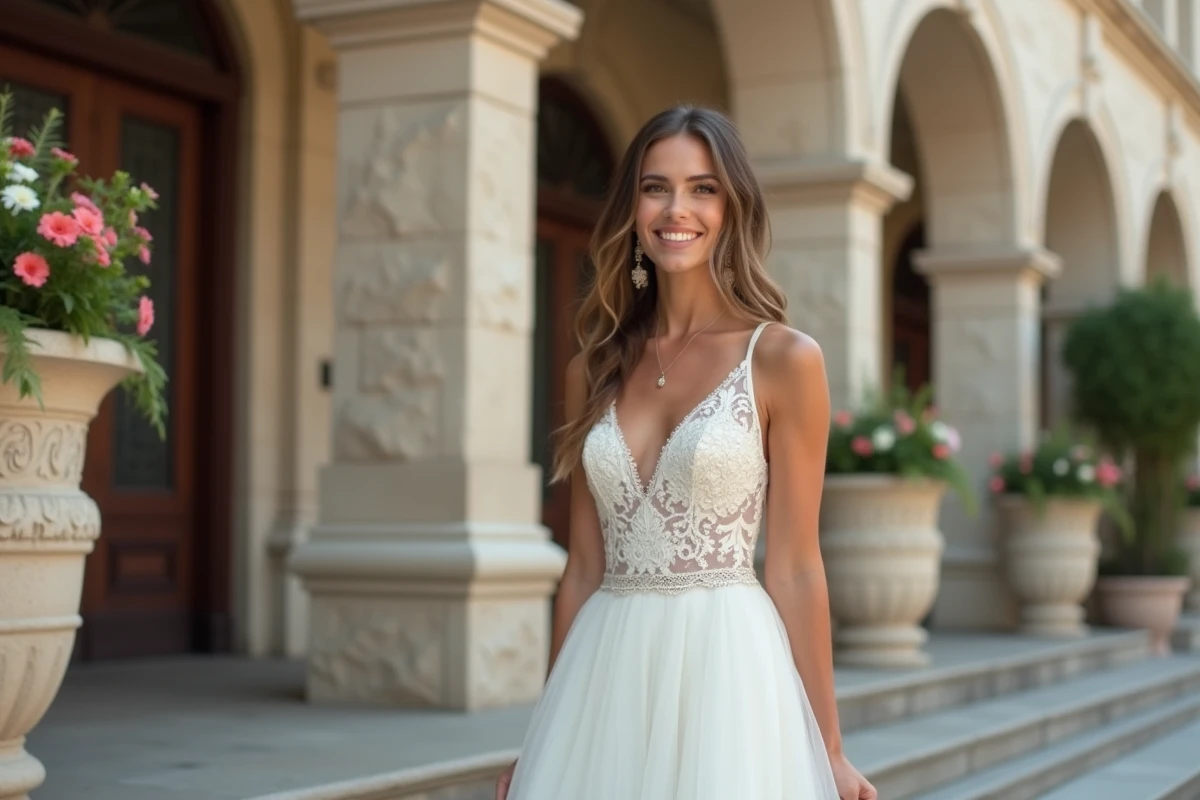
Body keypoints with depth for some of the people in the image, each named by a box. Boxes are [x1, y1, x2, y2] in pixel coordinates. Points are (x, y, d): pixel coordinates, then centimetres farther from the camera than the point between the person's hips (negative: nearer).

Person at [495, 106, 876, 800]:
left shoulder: (784, 359, -5)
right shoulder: (597, 368, 8)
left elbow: (795, 569, -4)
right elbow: (585, 567, 10)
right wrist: (549, 735, 11)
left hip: (724, 669, -4)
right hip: (604, 681, 4)